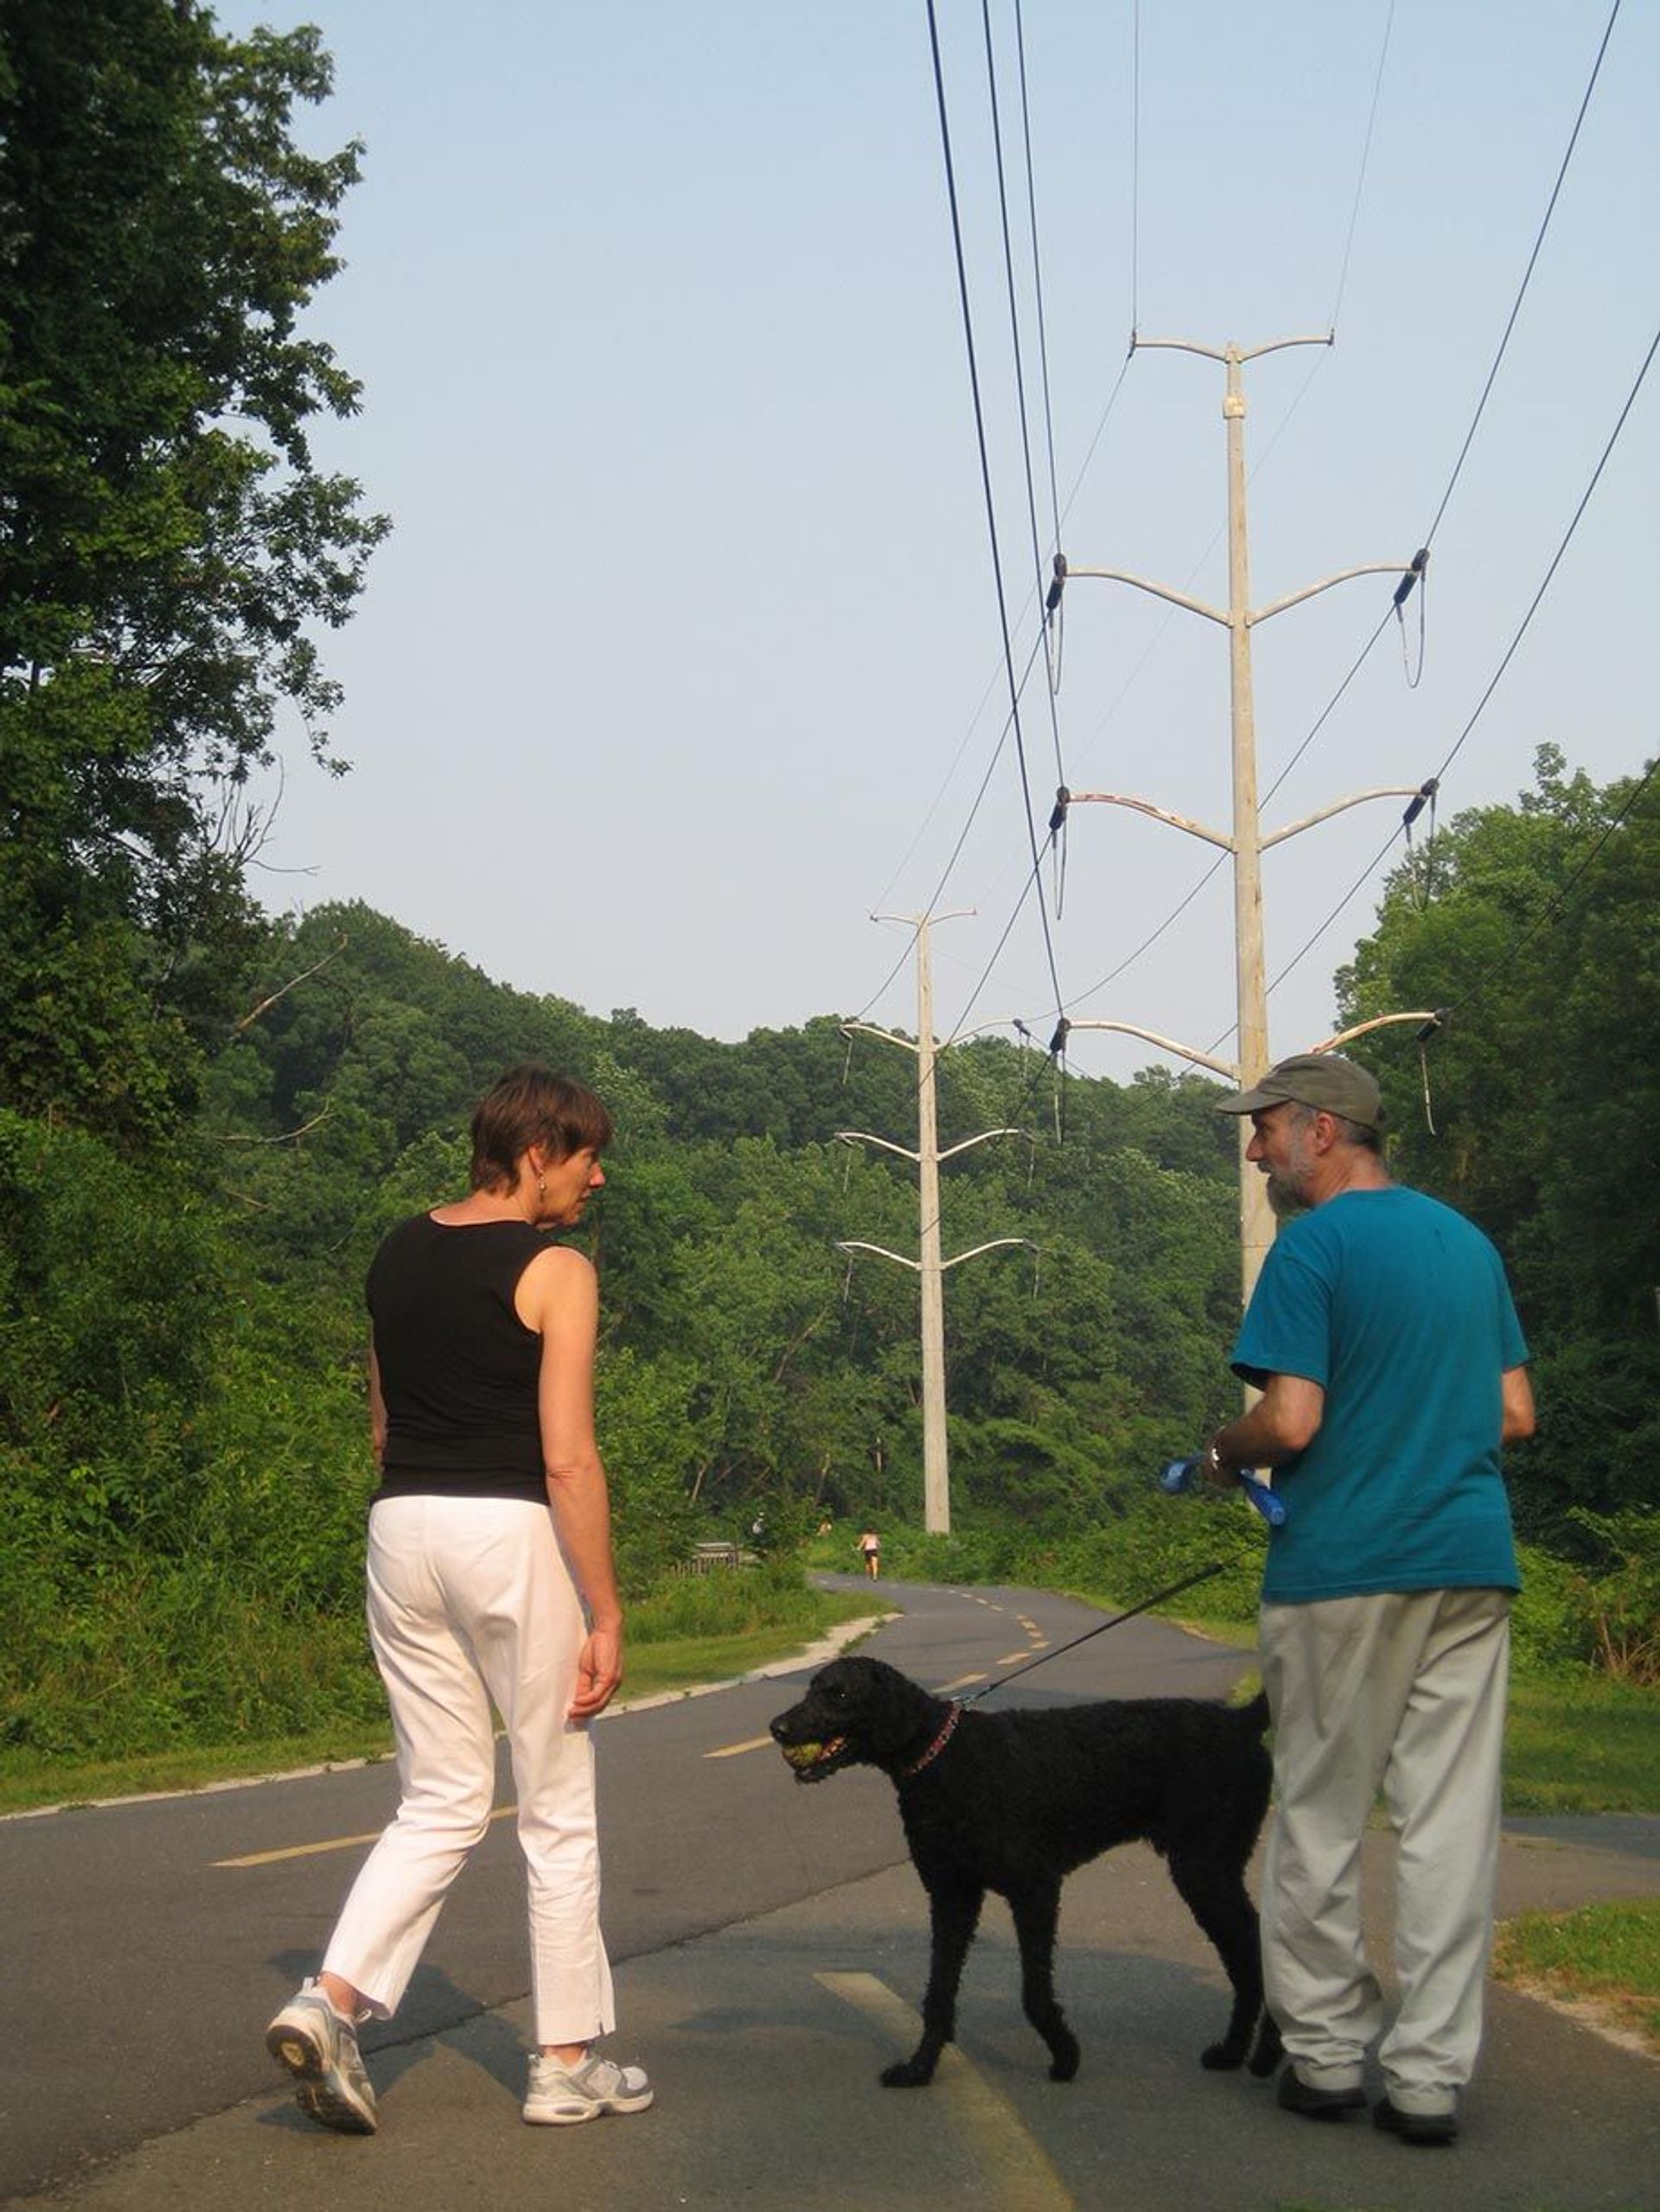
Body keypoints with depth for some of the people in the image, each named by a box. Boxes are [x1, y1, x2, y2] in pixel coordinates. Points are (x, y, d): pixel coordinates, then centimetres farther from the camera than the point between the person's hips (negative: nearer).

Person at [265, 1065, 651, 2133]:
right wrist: (606, 1615, -12)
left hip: (402, 1527, 6)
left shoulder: (400, 1254, 11)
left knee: (441, 1803, 14)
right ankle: (570, 2063, 15)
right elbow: (567, 1456, -15)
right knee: (559, 1813, 7)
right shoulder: (555, 1271, -10)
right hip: (513, 1533, -6)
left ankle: (332, 2000, -3)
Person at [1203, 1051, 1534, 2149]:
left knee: (1320, 1819, 8)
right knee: (1452, 1821, 5)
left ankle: (1327, 2052, 15)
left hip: (1343, 1567, -5)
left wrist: (1222, 1454, 4)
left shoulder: (1314, 1247, -8)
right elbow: (1516, 1414, 14)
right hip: (1472, 1563, 6)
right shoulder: (1471, 1240, 13)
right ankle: (1429, 2076, 7)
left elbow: (1291, 1421, -15)